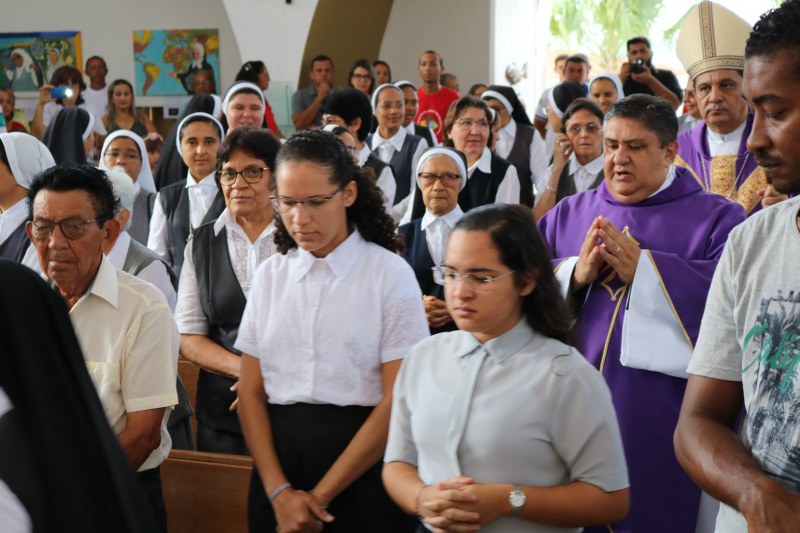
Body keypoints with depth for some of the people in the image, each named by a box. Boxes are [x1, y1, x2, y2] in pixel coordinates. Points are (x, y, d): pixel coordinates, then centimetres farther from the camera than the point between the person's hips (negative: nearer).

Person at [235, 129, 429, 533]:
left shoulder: (389, 273, -7)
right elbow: (251, 391, 3)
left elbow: (399, 399, -11)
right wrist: (279, 491, -9)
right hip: (278, 456, 3)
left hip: (361, 468, -3)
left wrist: (320, 496, -11)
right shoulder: (270, 275, 6)